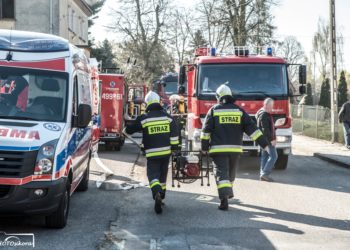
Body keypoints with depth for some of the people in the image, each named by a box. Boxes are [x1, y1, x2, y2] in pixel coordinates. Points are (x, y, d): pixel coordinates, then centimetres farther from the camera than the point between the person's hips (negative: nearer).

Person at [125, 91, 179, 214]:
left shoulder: (143, 118, -5)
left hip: (152, 153, -3)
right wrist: (174, 147, 3)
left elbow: (129, 130, 5)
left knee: (153, 175, -4)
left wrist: (126, 128, 27)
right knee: (163, 175, 18)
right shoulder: (167, 116, 2)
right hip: (166, 152, 3)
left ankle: (157, 193, -33)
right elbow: (174, 132, -3)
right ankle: (161, 197, 29)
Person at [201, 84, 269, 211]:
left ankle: (224, 197, -27)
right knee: (231, 172, 22)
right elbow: (251, 127, 2)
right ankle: (228, 191, 42)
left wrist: (204, 147, 6)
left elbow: (206, 130, -1)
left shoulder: (213, 110, 2)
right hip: (235, 148, 3)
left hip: (218, 148, -3)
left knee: (221, 173, -9)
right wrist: (264, 143, 2)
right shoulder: (239, 111, 7)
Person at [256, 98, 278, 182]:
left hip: (266, 140, 11)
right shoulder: (264, 115, -16)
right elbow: (265, 129, -22)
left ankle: (263, 175, 13)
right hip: (267, 139, -11)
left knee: (265, 156, 11)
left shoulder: (267, 114, 17)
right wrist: (271, 139, -21)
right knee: (273, 156, -12)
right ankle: (265, 174, -14)